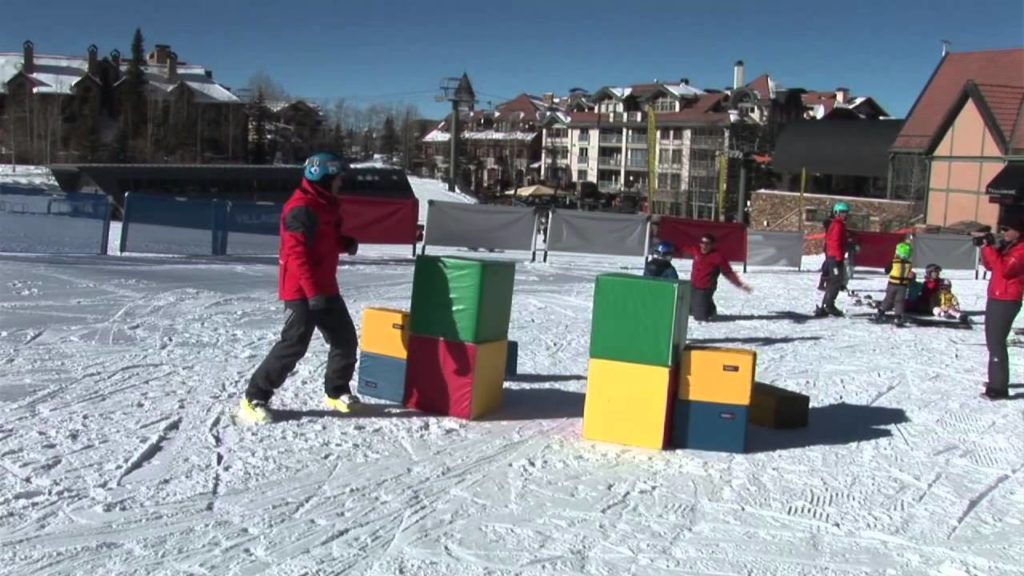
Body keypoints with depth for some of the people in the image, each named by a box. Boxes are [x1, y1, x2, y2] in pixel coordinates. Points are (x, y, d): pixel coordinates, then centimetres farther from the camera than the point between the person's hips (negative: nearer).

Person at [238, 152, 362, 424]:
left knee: (345, 338, 12)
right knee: (294, 344, -11)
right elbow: (297, 254, -23)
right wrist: (313, 291, -27)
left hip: (325, 288, 10)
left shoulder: (326, 206, 13)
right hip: (302, 290, -10)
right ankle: (254, 398, -1)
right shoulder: (301, 208, -17)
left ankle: (337, 392, 29)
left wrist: (349, 243, 4)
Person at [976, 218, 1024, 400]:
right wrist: (985, 247, 6)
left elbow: (1004, 269, -27)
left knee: (997, 343, -13)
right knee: (993, 341, 17)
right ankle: (996, 380, 28)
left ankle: (999, 388, -13)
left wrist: (991, 247, -25)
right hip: (995, 299, 10)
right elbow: (990, 265, 21)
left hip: (1007, 302, -10)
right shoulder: (1007, 247, 14)